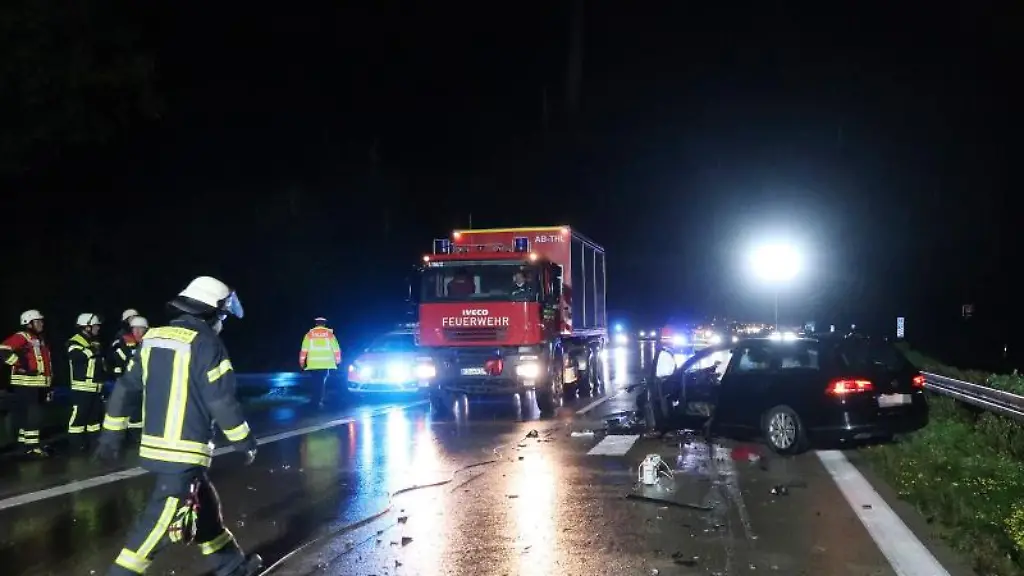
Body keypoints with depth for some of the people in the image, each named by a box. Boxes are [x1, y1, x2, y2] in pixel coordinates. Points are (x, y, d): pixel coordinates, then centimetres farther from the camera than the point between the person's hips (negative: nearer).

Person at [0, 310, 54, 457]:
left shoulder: (40, 340, 19)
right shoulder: (21, 337, -10)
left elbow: (46, 362, 25)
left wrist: (47, 384, 23)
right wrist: (21, 365, -23)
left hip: (39, 385, 9)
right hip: (26, 384, -9)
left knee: (29, 415, 15)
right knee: (32, 416, -11)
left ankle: (24, 443, 24)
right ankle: (32, 447, -8)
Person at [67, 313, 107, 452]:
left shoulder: (95, 342, 18)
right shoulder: (75, 342, -10)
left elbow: (101, 360, 28)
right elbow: (76, 357, -31)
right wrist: (91, 350, -34)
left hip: (96, 387, 9)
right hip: (82, 387, -9)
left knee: (96, 414, 15)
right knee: (79, 415, -6)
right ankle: (76, 443, -1)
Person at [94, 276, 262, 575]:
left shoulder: (154, 337, 11)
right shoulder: (205, 343, -12)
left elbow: (124, 388, 14)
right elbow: (221, 401, -13)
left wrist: (111, 435, 20)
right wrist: (245, 441, -1)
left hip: (155, 445, 9)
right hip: (184, 450, -9)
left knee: (204, 504, 19)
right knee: (162, 518, -5)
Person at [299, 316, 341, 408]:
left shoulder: (310, 334, 6)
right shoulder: (329, 333, 5)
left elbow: (304, 348, 2)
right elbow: (335, 347, 3)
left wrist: (302, 361, 7)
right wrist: (338, 360, 13)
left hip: (313, 363, 1)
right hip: (326, 362, -1)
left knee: (317, 381, 11)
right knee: (322, 381, 4)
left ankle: (316, 400, 12)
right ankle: (319, 400, -4)